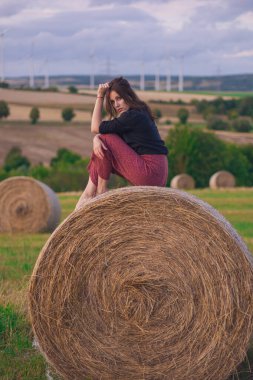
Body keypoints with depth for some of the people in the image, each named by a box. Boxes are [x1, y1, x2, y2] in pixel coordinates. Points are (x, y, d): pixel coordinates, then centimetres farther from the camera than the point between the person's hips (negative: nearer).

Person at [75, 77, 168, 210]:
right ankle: (89, 193, 5)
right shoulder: (140, 113, 16)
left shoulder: (133, 116, -14)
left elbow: (96, 128, -8)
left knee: (106, 139, -7)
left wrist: (99, 97, -4)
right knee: (100, 141, 11)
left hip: (149, 173, -10)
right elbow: (99, 133, 11)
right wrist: (96, 139, -12)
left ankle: (101, 189, 2)